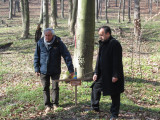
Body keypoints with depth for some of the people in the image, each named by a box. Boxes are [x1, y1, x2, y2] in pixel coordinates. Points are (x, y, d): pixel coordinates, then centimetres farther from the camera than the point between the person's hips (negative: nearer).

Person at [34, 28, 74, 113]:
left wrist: (71, 69, -12)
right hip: (43, 70, 2)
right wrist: (37, 69, -1)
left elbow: (67, 56, -9)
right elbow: (36, 56, 5)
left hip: (55, 71, -1)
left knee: (55, 87, 5)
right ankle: (47, 105, 18)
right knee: (45, 88, 7)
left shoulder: (58, 43, -11)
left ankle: (55, 104, 21)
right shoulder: (40, 43, -5)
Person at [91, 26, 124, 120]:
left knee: (114, 95, 3)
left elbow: (117, 61, -20)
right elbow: (99, 59, 14)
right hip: (103, 74, 9)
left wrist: (115, 75, -21)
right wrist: (96, 73, 10)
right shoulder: (102, 43, 10)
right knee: (95, 88, 17)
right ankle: (95, 108, 34)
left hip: (113, 75, -9)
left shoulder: (115, 44, -17)